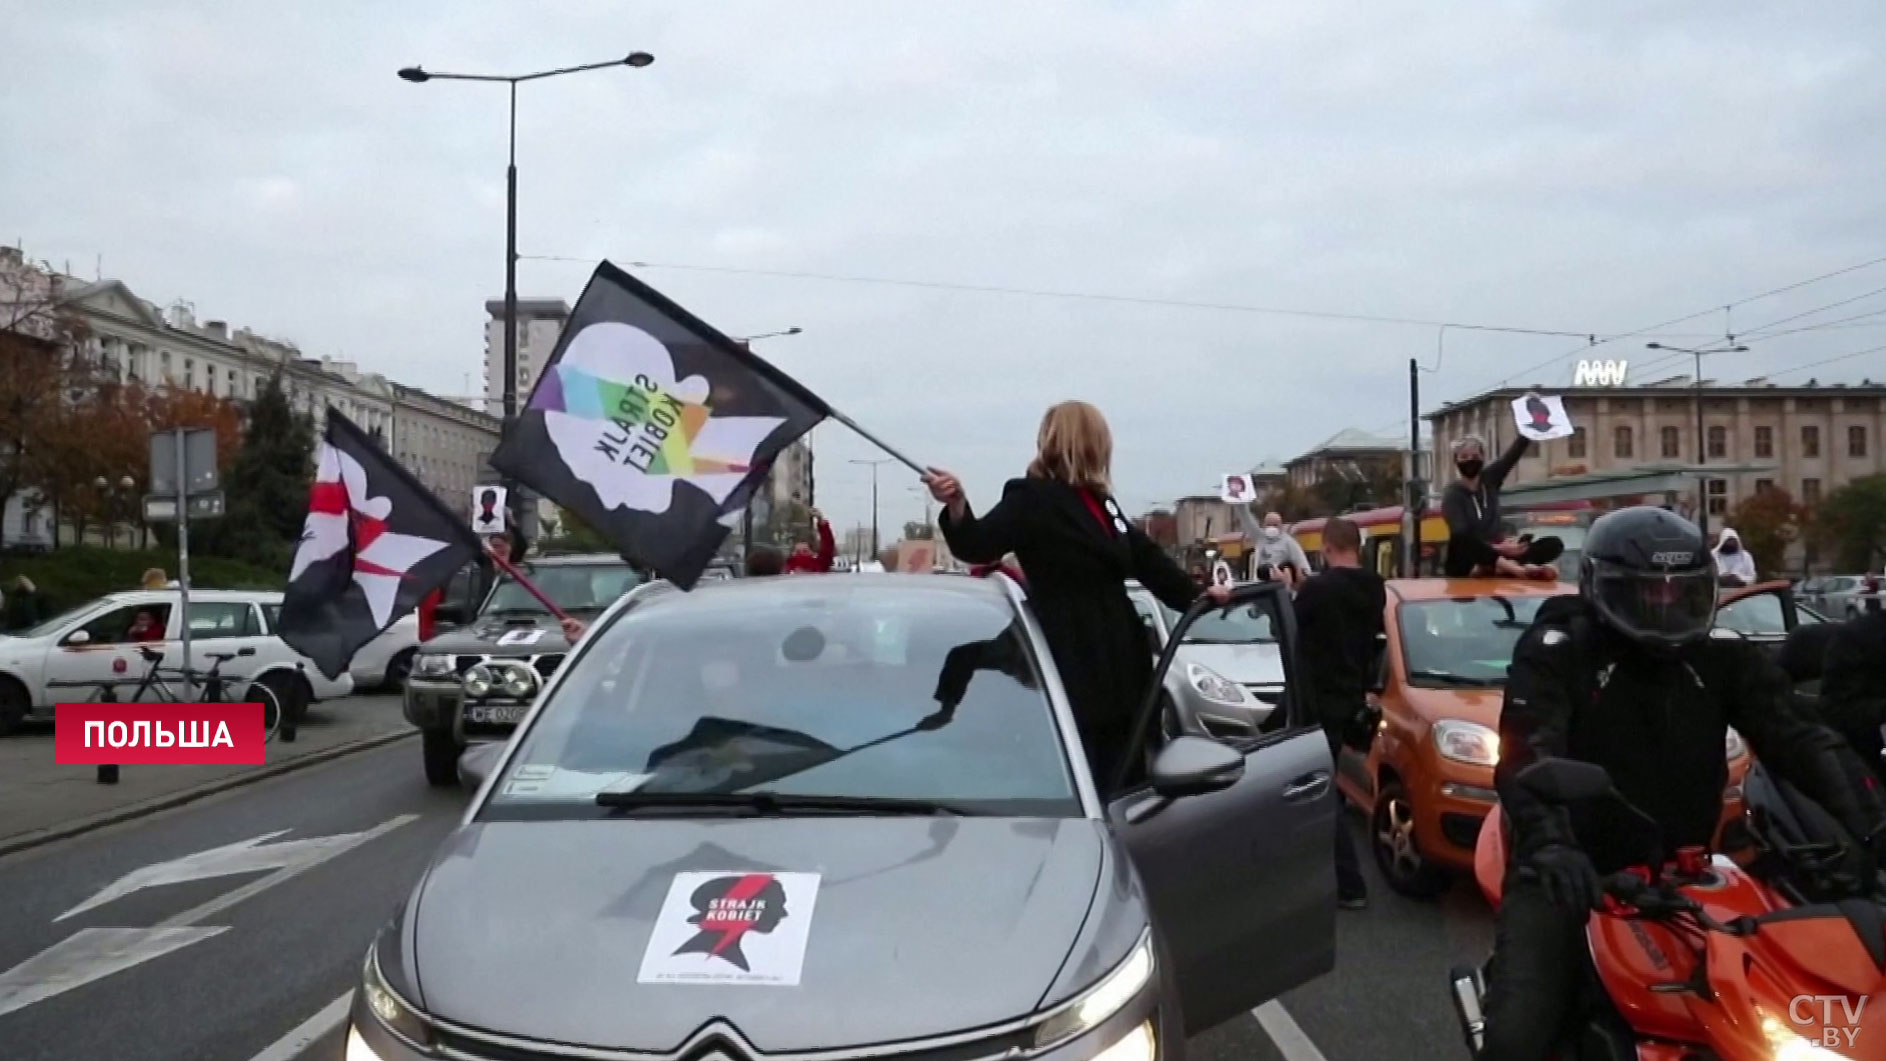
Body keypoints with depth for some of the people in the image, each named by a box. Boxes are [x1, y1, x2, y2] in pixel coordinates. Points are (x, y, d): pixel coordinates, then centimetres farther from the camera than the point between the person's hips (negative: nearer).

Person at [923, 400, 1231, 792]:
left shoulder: (1100, 502, 16)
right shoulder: (1033, 499, -9)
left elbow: (1146, 557, 25)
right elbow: (978, 546, -22)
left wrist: (1195, 594, 22)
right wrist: (957, 506, -41)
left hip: (1117, 659, 9)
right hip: (1073, 662, -8)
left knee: (1123, 779, 15)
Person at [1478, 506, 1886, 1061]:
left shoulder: (1723, 657, 4)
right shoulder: (1556, 654, -10)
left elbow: (1800, 740, -5)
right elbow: (1527, 758, -24)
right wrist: (1548, 843, -43)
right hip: (1570, 879, -4)